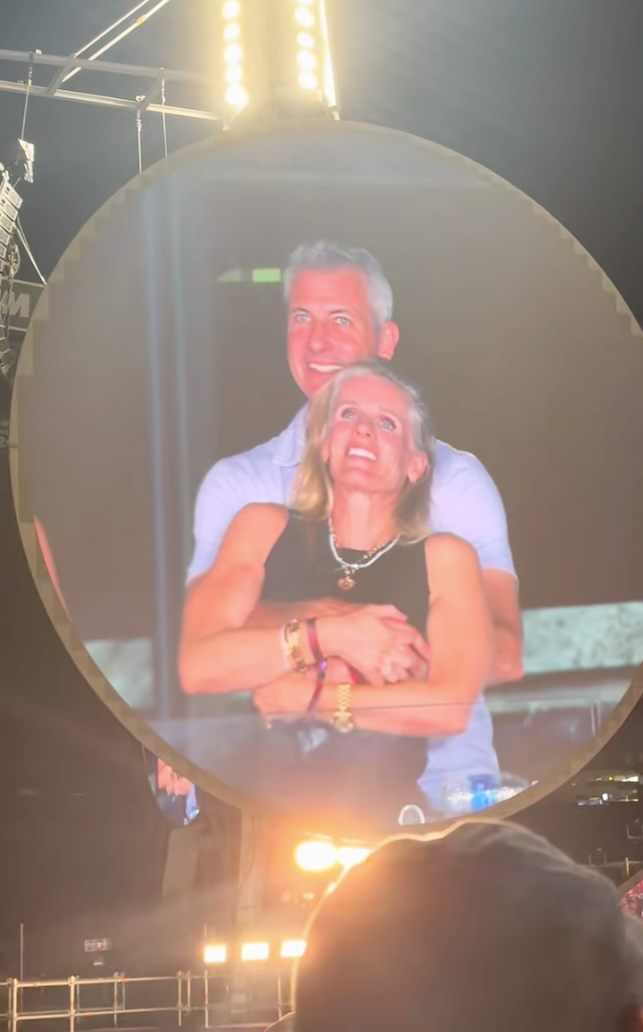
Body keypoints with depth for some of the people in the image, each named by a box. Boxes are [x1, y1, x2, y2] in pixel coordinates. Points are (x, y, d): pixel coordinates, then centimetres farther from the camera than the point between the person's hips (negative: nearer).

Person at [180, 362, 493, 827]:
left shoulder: (444, 559, 9)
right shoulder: (264, 528, 14)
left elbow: (453, 707, -7)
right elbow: (197, 667, -1)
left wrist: (302, 696, -4)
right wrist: (328, 638, -10)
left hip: (376, 812, -1)